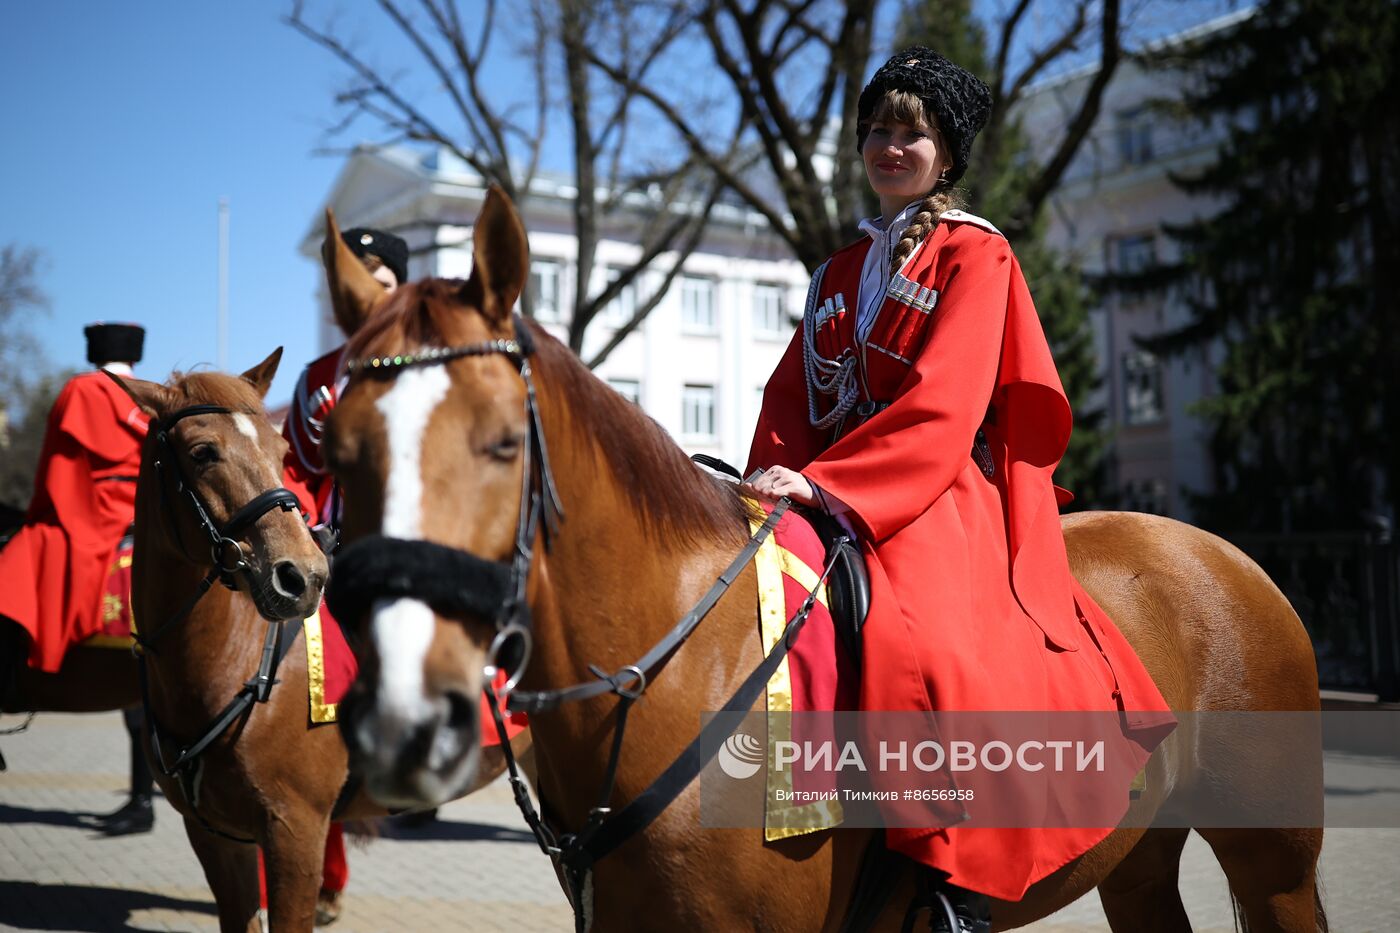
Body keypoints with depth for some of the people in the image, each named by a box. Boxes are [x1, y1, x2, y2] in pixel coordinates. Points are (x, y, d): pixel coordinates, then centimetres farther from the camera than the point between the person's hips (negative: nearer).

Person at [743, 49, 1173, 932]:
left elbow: (940, 405, -11)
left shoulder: (977, 255, 2)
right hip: (827, 500, 7)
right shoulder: (841, 271, 22)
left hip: (944, 502, -7)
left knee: (927, 649, -32)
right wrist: (777, 478, -7)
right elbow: (791, 394, 14)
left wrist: (825, 482, -22)